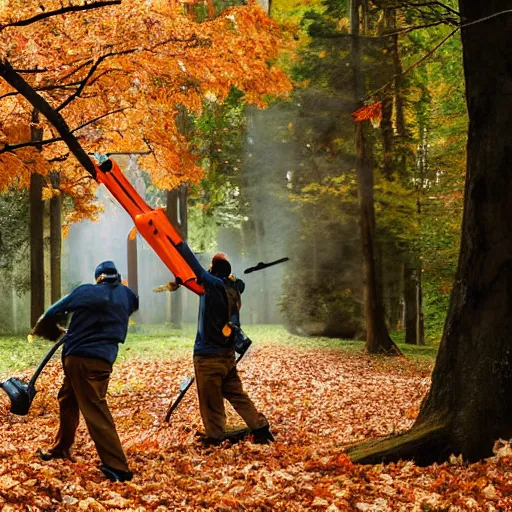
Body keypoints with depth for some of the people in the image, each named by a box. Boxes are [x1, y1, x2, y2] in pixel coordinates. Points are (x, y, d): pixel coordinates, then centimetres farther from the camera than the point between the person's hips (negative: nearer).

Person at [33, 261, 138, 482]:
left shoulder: (86, 291, 0)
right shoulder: (125, 294, 10)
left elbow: (55, 312, 7)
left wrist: (39, 329, 25)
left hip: (78, 357, -6)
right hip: (102, 358, 6)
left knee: (95, 411, -9)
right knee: (67, 400, 25)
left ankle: (117, 467, -15)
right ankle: (61, 448, 39)